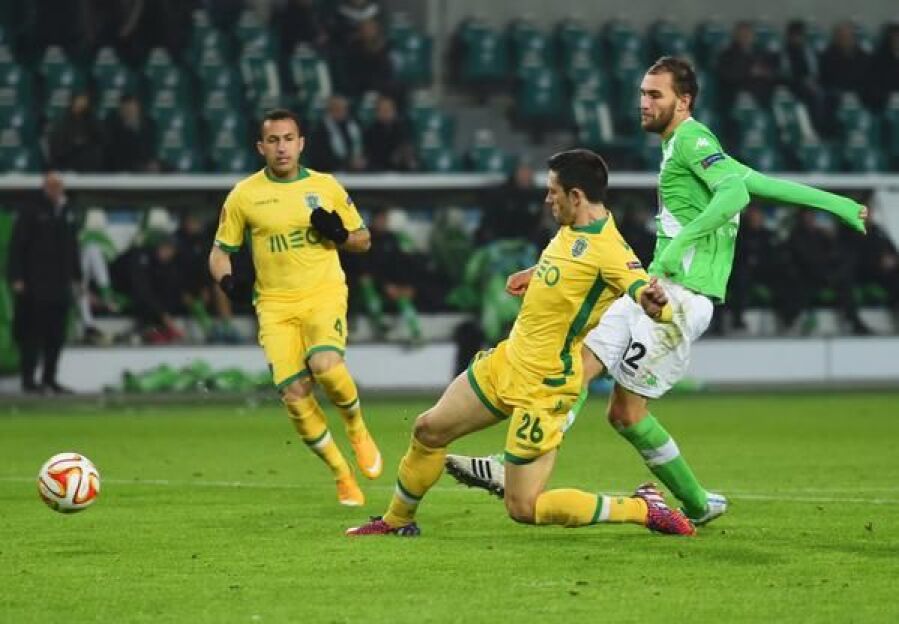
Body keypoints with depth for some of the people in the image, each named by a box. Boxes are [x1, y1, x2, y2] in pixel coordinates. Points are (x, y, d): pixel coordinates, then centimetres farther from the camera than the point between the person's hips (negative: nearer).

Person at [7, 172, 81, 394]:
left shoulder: (67, 214, 14)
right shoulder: (32, 213, -6)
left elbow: (72, 248, 20)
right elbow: (16, 247, -8)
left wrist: (76, 276, 16)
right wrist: (17, 277, -14)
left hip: (61, 284, 6)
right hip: (36, 286, -6)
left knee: (56, 336, 8)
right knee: (32, 334, -4)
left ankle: (49, 378, 16)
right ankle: (28, 379, 0)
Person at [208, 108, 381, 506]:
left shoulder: (326, 187, 6)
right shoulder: (244, 195, 4)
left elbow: (363, 241, 15)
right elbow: (220, 251, 10)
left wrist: (339, 234, -7)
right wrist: (226, 281, -11)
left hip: (324, 294, -1)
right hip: (275, 305, 1)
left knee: (326, 366, -29)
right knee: (293, 394, -12)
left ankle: (357, 429, 3)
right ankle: (342, 476, 7)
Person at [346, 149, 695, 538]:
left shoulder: (607, 249, -23)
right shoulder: (571, 231, 3)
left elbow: (645, 291, -36)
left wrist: (651, 302, -57)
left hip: (543, 387, -9)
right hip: (507, 361, 9)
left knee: (523, 509, -7)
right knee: (428, 430, 17)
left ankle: (641, 508, 4)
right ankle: (397, 521, 39)